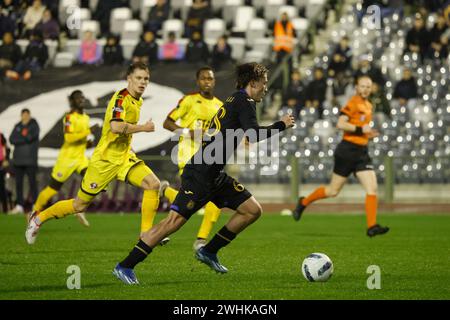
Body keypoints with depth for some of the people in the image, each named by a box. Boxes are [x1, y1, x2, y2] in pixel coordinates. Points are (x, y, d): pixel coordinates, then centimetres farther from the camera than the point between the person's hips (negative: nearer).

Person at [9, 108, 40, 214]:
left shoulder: (34, 125, 3)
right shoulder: (17, 126, 16)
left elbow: (32, 136, -13)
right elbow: (11, 139, 3)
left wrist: (19, 139, -3)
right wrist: (25, 139, -9)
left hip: (30, 159, -5)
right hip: (18, 159, 5)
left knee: (32, 182, -8)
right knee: (18, 183, 4)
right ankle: (19, 205, 8)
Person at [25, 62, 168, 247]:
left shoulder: (138, 101, 10)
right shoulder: (121, 98, -18)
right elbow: (116, 126, -35)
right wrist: (143, 128, -25)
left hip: (124, 157, 7)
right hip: (106, 160, -7)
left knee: (153, 184, -15)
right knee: (80, 205, 3)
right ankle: (39, 218, 24)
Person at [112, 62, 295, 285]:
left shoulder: (234, 100, 19)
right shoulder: (244, 102, -8)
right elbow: (254, 135, -22)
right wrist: (282, 125, -9)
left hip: (215, 175, 10)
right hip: (200, 174, -10)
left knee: (253, 210, 7)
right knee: (175, 220, -13)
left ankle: (209, 252, 14)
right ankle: (125, 267, -8)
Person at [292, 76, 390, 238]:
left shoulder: (368, 105, 14)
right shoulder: (353, 103, -12)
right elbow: (340, 124, -21)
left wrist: (368, 133, 11)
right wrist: (360, 129, -22)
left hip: (362, 152, 7)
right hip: (348, 150, -7)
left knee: (372, 189, -8)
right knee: (333, 190, 3)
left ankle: (372, 227, -9)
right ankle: (303, 202, 25)